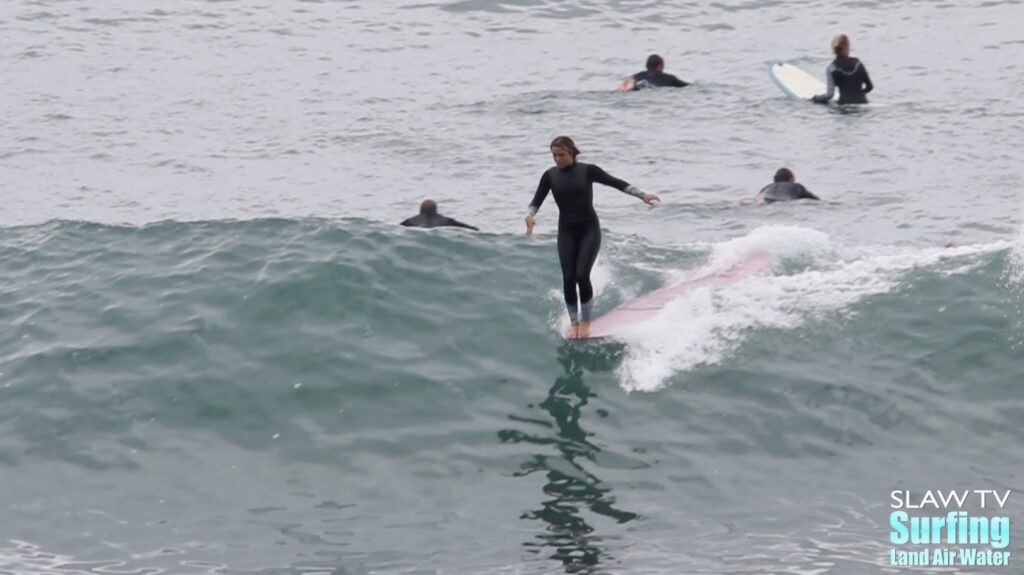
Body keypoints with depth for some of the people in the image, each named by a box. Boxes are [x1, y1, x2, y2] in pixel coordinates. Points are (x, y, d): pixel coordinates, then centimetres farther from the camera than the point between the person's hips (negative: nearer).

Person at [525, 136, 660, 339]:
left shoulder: (587, 171, -7)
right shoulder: (550, 176, 0)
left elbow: (616, 183, -6)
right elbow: (536, 202, -1)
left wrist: (642, 195, -13)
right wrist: (529, 216, -23)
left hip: (589, 229, -3)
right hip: (566, 232, 3)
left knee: (582, 275, -15)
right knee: (568, 279, -5)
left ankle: (586, 320, 3)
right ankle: (574, 323, 10)